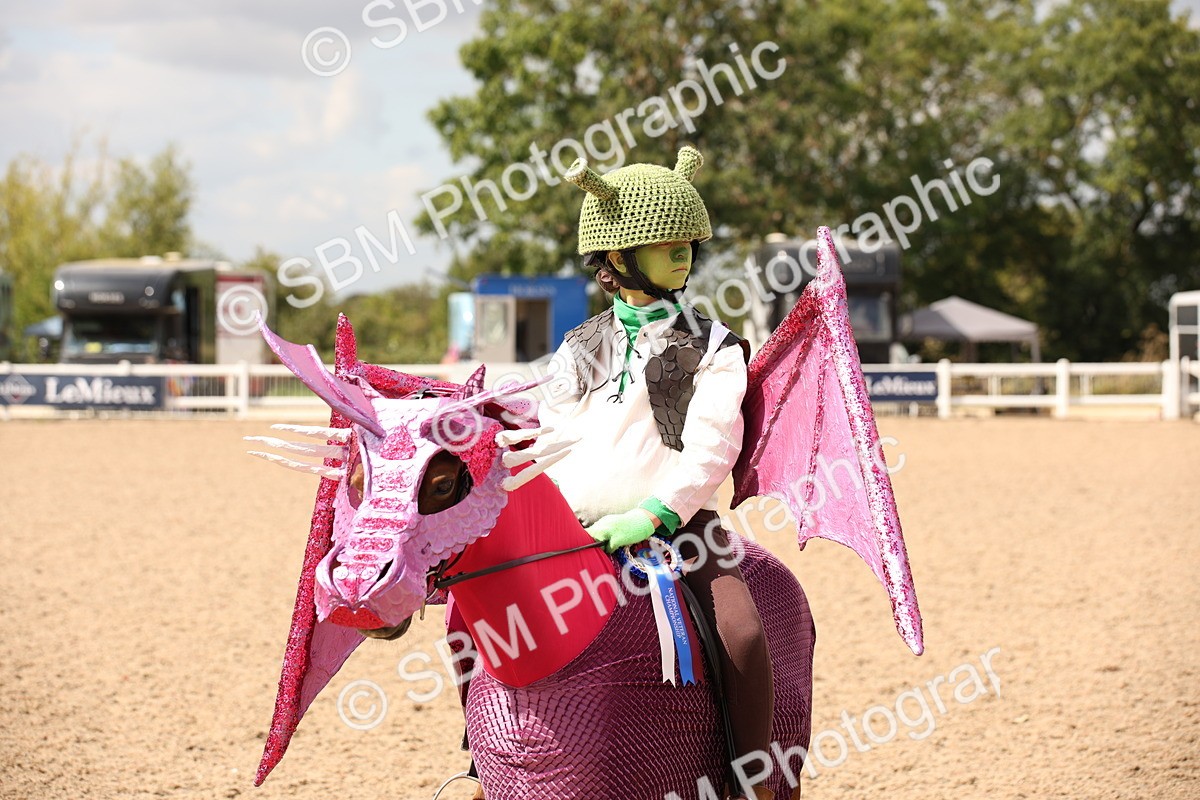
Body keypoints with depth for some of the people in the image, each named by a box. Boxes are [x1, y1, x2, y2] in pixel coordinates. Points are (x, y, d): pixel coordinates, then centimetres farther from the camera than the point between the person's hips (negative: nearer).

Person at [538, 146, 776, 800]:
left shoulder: (711, 348, 2)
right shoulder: (578, 350, 12)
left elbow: (710, 450, -9)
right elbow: (551, 444, 11)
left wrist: (651, 515, -23)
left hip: (677, 521, -3)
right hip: (578, 528, 3)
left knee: (741, 634, -27)